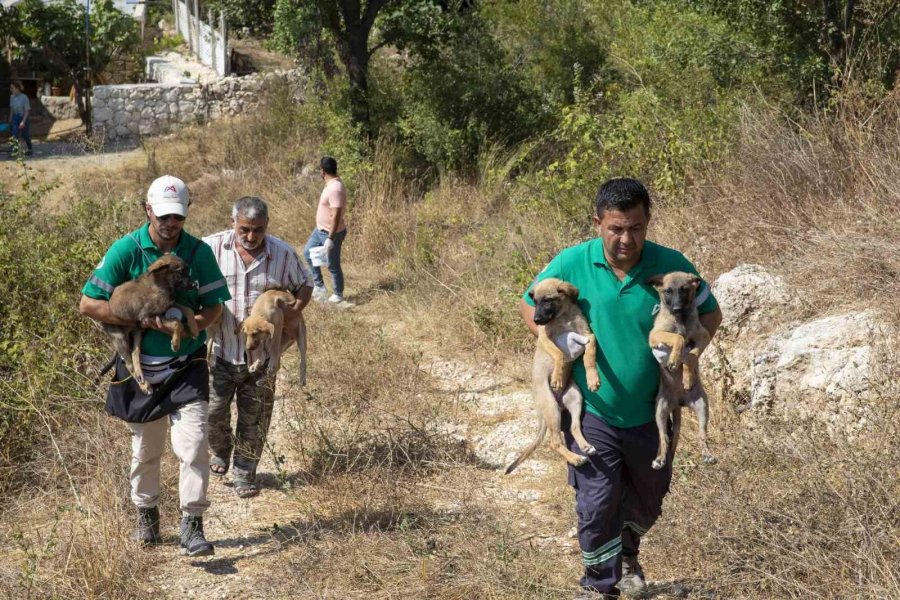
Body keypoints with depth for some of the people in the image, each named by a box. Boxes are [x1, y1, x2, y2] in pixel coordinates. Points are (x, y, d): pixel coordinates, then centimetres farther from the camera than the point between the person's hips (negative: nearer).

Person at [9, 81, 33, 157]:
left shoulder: (24, 97, -19)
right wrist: (10, 120, 11)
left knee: (25, 136, 11)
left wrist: (23, 122, -23)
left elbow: (27, 110, -18)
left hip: (24, 118, -5)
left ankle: (29, 150, 33)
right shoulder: (12, 97, -1)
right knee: (14, 135, -7)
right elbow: (12, 109, 9)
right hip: (15, 118, 5)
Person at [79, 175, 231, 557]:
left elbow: (213, 307, -1)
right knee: (145, 451, 15)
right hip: (140, 365, 0)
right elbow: (88, 304, -13)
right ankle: (146, 515, 35)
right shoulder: (126, 250, -11)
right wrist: (139, 321, -21)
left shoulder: (199, 252, -7)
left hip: (187, 364, 0)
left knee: (193, 446, -12)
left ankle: (192, 527, -3)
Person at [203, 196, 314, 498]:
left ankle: (245, 473, 27)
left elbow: (304, 284, 10)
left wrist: (295, 309, -10)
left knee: (254, 418, 10)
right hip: (220, 351, -1)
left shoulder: (283, 253, -5)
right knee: (212, 411, 4)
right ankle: (221, 450, 37)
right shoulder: (211, 247, -11)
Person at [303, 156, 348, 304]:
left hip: (331, 233, -10)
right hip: (320, 230, 10)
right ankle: (319, 286, 29)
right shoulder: (331, 184, 3)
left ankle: (338, 295, 22)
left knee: (333, 265, 4)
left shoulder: (335, 189, -28)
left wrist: (330, 238, -29)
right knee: (308, 253, 19)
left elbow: (336, 216, -30)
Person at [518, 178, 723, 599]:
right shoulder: (572, 263, -13)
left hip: (650, 413, 2)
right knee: (596, 504, -6)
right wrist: (555, 338, -16)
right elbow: (528, 306, 1)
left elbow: (711, 314, 1)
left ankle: (627, 554, 52)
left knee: (648, 498, 21)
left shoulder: (671, 265, -12)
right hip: (592, 411, -2)